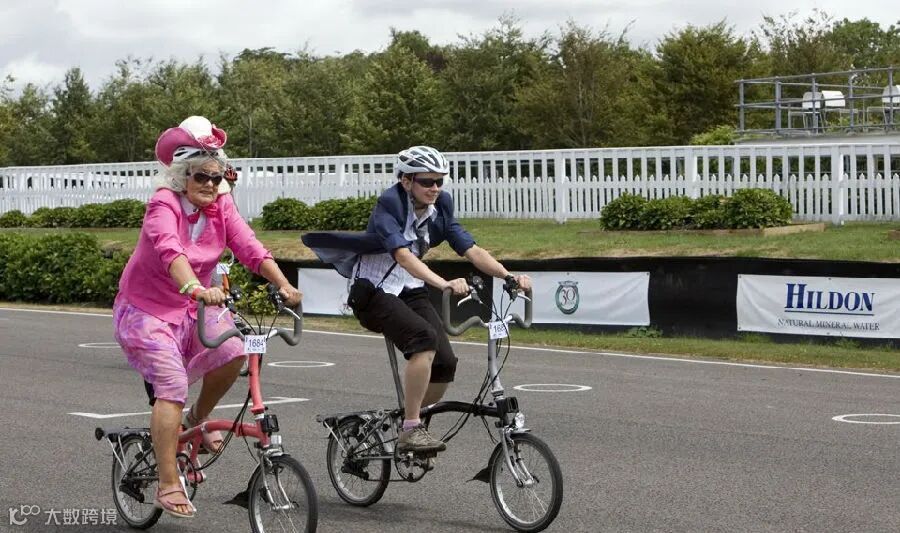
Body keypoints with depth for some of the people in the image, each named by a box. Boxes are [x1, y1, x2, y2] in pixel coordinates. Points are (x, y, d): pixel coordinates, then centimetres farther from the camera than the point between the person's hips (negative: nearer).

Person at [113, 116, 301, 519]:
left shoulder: (221, 206, -4)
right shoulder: (164, 205, -22)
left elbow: (250, 248, -15)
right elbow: (170, 251, -41)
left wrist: (283, 286, -30)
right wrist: (196, 288, -59)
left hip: (190, 309, 5)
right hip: (145, 311, -5)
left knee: (232, 353, -20)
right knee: (172, 385, -21)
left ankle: (198, 418, 9)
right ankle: (168, 487, -17)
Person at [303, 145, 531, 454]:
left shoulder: (439, 209, 1)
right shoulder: (389, 205, -20)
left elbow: (471, 251, -6)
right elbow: (403, 255, -34)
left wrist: (509, 276, -22)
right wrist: (445, 284, -48)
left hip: (410, 290, 7)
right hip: (373, 291, -6)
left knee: (445, 364, -11)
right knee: (425, 338, -31)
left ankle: (409, 423, 14)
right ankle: (410, 431, -27)